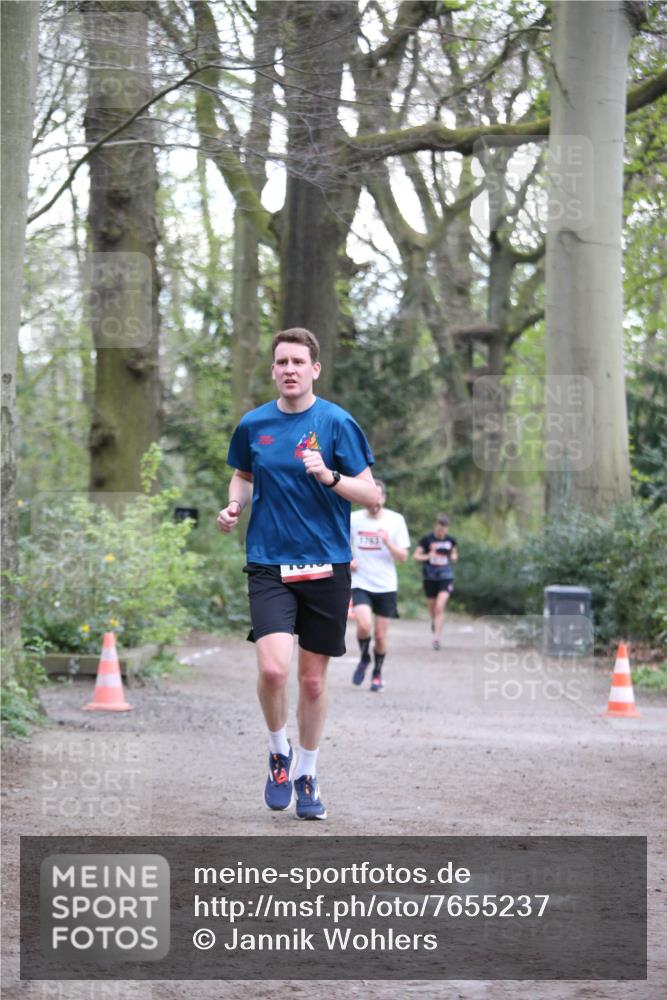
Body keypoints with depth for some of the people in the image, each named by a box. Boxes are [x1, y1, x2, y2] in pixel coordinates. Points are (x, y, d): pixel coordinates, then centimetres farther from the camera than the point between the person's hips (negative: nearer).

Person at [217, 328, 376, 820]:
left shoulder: (336, 422, -4)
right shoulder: (253, 424, 4)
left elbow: (371, 494, -4)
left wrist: (330, 477, -21)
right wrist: (235, 505, 2)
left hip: (326, 566, -1)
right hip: (269, 565, 1)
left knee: (313, 678, 7)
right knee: (273, 668, -17)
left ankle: (307, 773, 26)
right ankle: (279, 752, 10)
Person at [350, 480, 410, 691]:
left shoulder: (396, 520, -1)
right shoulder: (353, 519, 0)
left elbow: (403, 557, -2)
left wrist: (388, 542, -20)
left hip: (386, 586, 1)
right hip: (360, 584, -1)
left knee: (380, 636, 4)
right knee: (364, 625, -22)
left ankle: (377, 673, 27)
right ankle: (364, 658, 9)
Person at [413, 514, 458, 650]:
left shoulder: (450, 540, 2)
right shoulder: (427, 539, -6)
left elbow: (454, 554, 19)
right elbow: (416, 555, -2)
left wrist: (453, 557, -5)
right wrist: (427, 557, -21)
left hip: (446, 578, 0)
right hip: (430, 578, 0)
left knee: (440, 607, -14)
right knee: (432, 607, 13)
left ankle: (436, 638, -13)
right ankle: (434, 621, 49)